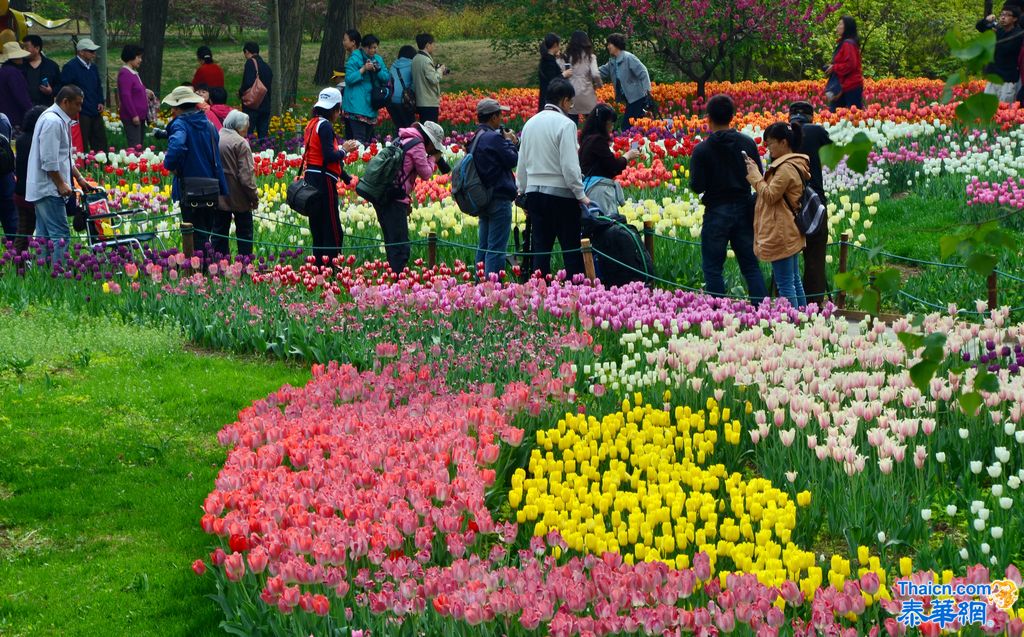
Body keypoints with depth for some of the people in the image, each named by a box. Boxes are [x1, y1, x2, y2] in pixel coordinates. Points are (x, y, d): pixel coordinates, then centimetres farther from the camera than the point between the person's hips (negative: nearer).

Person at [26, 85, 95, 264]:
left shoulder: (61, 120, 16)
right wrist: (61, 184, -15)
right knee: (60, 235, -12)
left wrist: (79, 178, 22)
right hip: (49, 189, -11)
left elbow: (65, 156, 25)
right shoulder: (53, 122, -17)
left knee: (44, 236, 11)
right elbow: (49, 161, -21)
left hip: (42, 189, 11)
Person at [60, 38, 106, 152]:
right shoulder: (70, 67, -10)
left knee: (101, 144, 9)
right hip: (81, 113, -8)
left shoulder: (93, 67, 15)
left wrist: (101, 102, 10)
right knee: (82, 147, -4)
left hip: (96, 112, 8)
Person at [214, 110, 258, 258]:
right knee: (244, 233, 6)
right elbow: (246, 174, -17)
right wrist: (254, 196, -8)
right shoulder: (240, 143, -14)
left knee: (219, 234, 10)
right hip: (238, 198, -5)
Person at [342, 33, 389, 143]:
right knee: (359, 138, -15)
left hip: (371, 104, 7)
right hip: (357, 104, -6)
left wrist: (378, 70, -10)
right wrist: (363, 69, -20)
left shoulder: (378, 59, 13)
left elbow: (387, 78, 8)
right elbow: (349, 79, -13)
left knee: (368, 138, 11)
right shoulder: (354, 59, -7)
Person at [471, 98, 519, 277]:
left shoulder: (477, 137, 13)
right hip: (499, 198, -9)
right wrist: (510, 142, 3)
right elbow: (512, 160, -12)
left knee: (483, 246, 14)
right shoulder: (494, 137, -16)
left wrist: (509, 142, 11)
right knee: (496, 248, -8)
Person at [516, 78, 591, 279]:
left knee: (540, 249, 10)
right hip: (560, 193, -6)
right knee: (572, 249, -1)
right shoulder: (565, 124, -11)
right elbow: (570, 165, -16)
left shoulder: (530, 123, 10)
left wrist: (523, 191, 24)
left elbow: (522, 163, 16)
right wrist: (580, 194, -9)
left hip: (534, 192, 6)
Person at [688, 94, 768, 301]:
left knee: (712, 268, 6)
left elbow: (697, 187, -13)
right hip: (744, 209, 4)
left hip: (717, 211, -4)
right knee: (751, 266, 11)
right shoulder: (748, 143, -2)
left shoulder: (702, 150, -12)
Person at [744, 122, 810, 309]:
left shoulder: (786, 168, -18)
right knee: (794, 280, 15)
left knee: (785, 284, -8)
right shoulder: (795, 164, 14)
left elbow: (769, 195, -17)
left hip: (781, 234, -11)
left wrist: (755, 174, -8)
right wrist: (756, 173, 8)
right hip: (790, 231, 11)